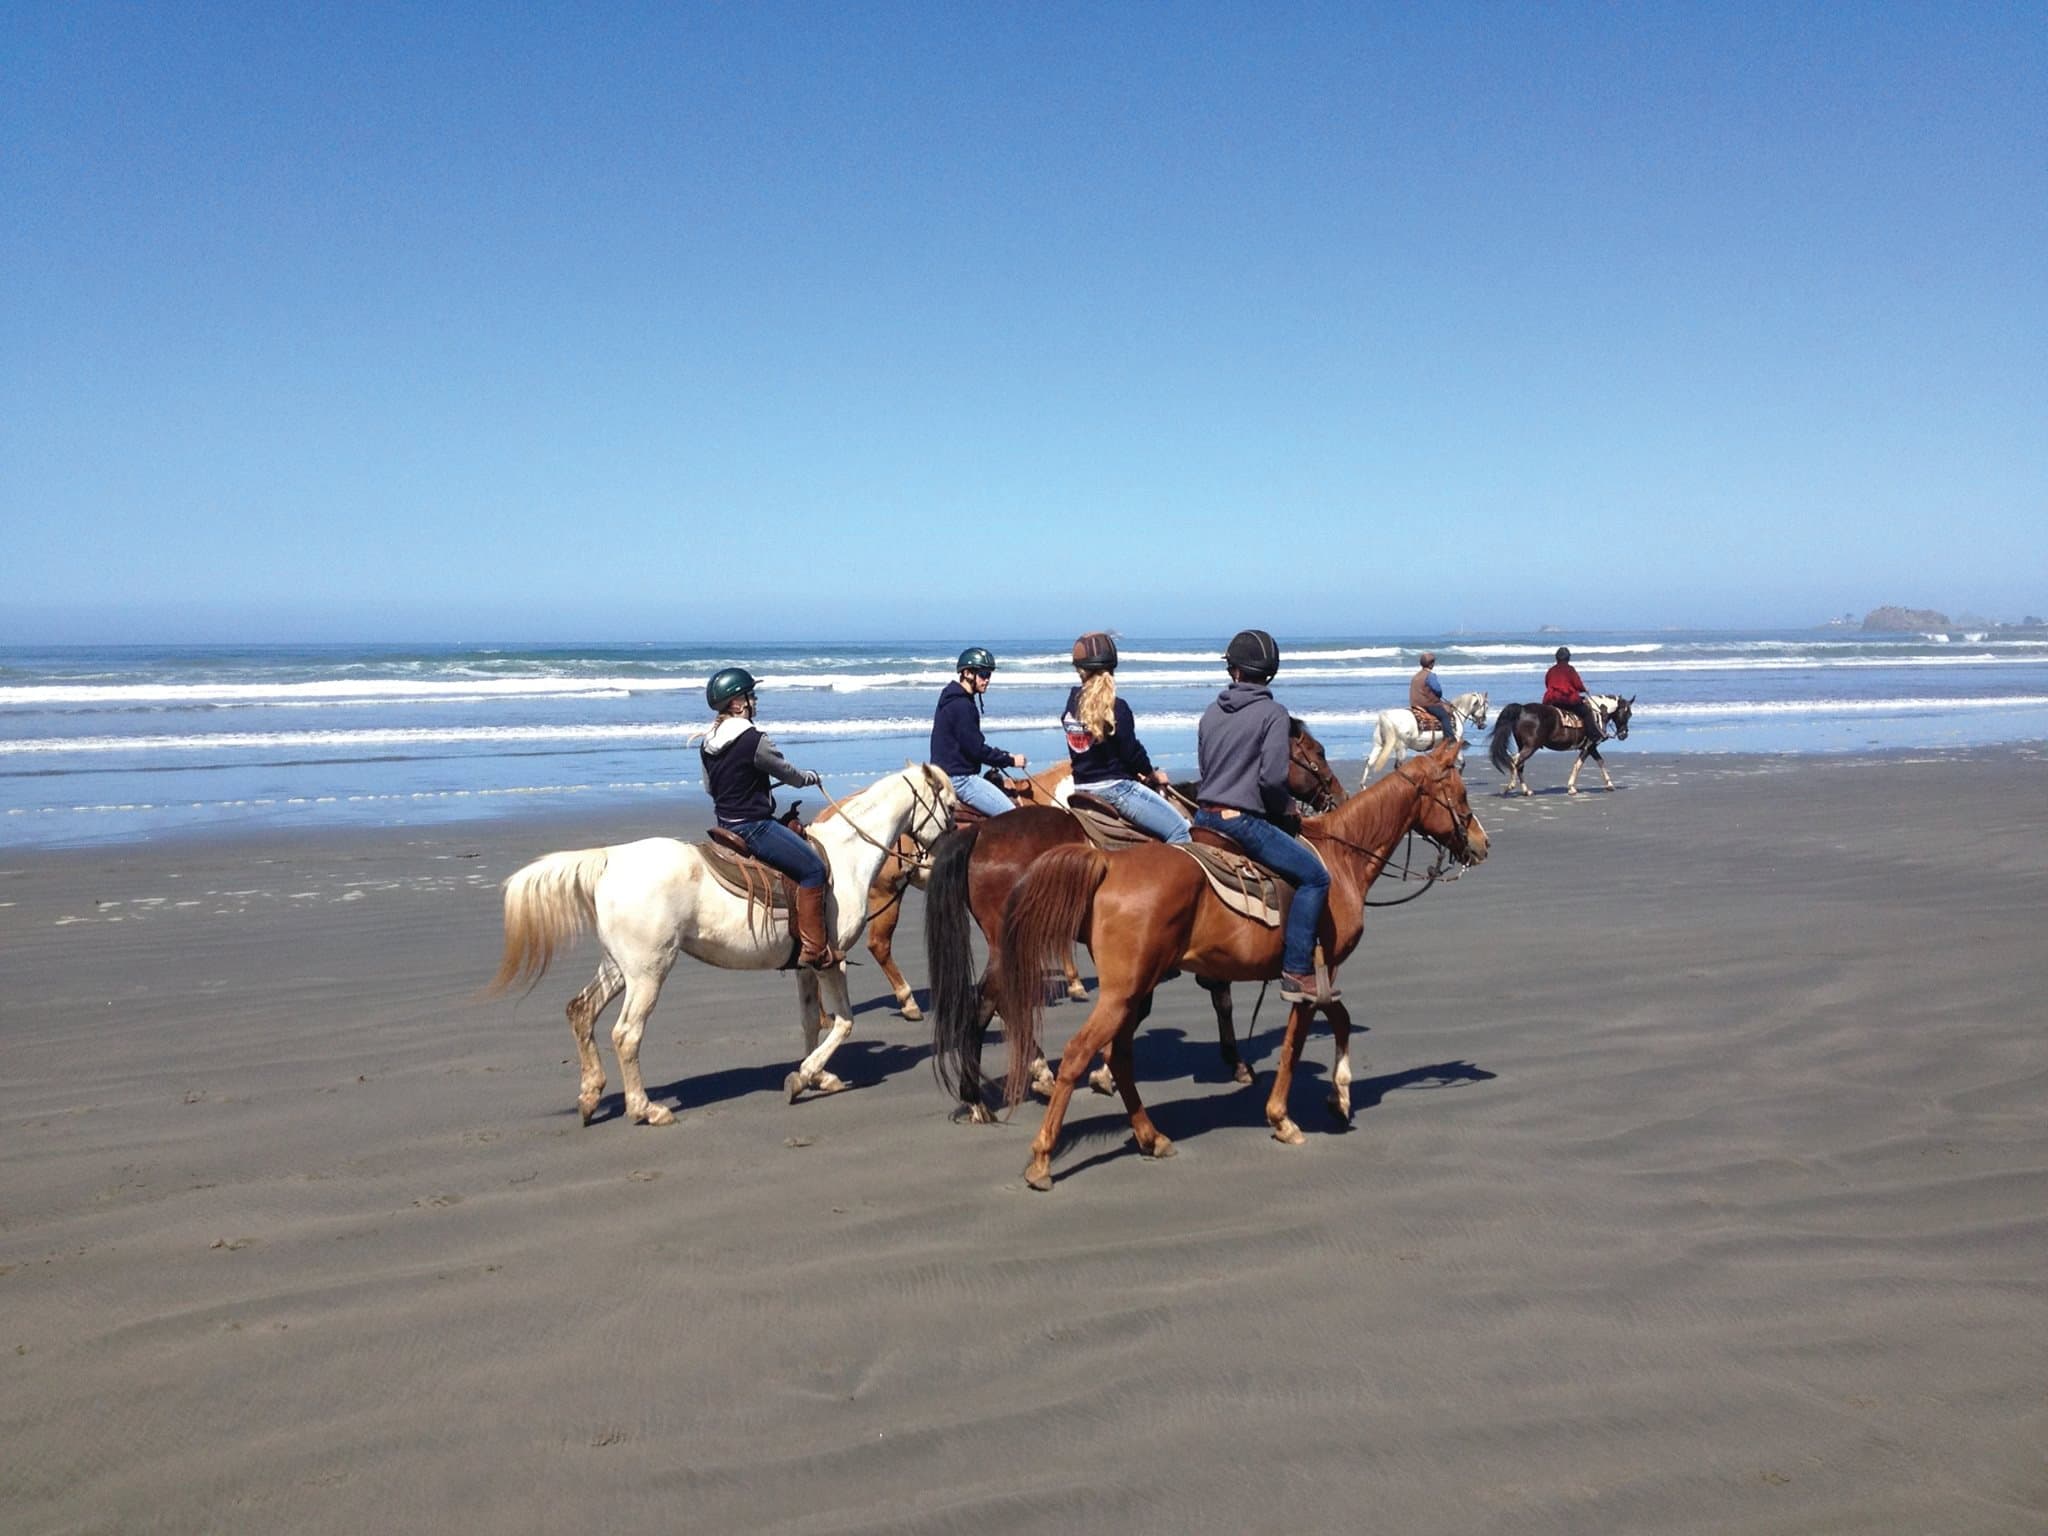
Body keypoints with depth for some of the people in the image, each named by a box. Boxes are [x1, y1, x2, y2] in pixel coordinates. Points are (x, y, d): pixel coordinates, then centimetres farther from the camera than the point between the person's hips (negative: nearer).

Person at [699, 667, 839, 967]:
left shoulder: (708, 744, 6)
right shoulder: (754, 740, -19)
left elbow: (709, 787, 18)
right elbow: (789, 774, -5)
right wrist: (812, 778, 15)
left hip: (726, 825, 10)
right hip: (754, 826, -10)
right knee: (813, 869, -7)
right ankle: (814, 948, -9)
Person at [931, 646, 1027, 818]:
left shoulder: (954, 700, 14)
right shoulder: (961, 705, -19)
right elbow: (976, 750, -19)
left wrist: (1004, 755, 12)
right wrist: (1010, 760, -10)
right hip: (959, 777, -11)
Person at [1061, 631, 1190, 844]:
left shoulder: (1071, 707, 4)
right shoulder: (1116, 708, -16)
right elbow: (1131, 752, -14)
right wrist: (1153, 774, 7)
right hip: (1115, 787, -8)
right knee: (1179, 829, -7)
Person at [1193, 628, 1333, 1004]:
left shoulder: (1212, 712, 12)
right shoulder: (1272, 712, -7)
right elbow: (1272, 777, -16)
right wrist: (1286, 808, 2)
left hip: (1205, 815, 7)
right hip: (1242, 820, -7)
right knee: (1314, 877, -4)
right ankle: (1297, 972, -11)